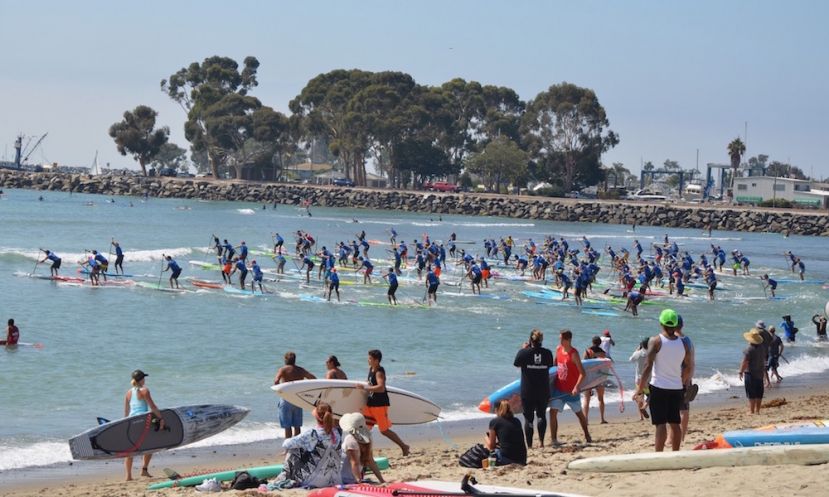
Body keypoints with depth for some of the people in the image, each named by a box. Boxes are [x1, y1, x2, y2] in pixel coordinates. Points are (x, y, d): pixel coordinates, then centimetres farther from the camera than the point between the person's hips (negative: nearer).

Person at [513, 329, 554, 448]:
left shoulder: (524, 352, -13)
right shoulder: (547, 353, -7)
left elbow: (516, 363, 5)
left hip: (527, 392, -2)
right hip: (543, 392, 2)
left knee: (528, 417, 6)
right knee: (541, 415, 18)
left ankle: (529, 445, 6)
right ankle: (541, 440, 7)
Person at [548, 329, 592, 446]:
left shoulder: (573, 354, -18)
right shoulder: (558, 349, 1)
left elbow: (583, 374, -21)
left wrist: (576, 387, -31)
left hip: (571, 390, -5)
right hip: (558, 388, 5)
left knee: (579, 413, 12)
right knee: (553, 411, -6)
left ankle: (587, 436, 30)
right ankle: (553, 439, -2)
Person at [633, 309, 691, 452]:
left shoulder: (656, 341, -8)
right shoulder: (682, 343, 6)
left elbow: (648, 366, -13)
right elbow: (688, 368, 12)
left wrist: (640, 389, -10)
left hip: (659, 387, -4)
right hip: (676, 388, 4)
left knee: (660, 424, -6)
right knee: (674, 423, 12)